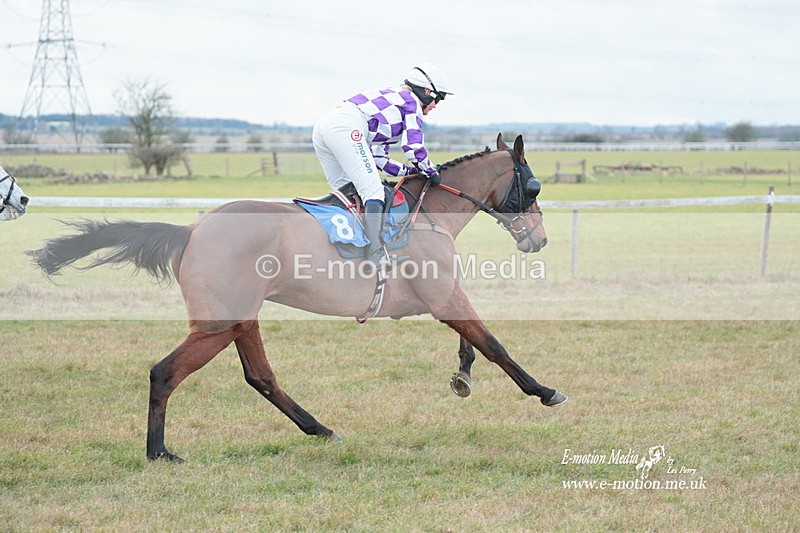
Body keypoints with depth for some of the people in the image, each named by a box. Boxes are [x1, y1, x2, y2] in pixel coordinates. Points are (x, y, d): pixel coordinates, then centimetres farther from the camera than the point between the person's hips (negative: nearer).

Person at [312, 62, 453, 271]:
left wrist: (413, 171, 31)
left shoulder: (392, 98, 36)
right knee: (373, 191, -12)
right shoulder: (412, 102, 11)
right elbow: (414, 147, 0)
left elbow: (379, 160, 34)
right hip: (346, 128, -9)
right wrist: (432, 173, 16)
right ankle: (376, 252, -22)